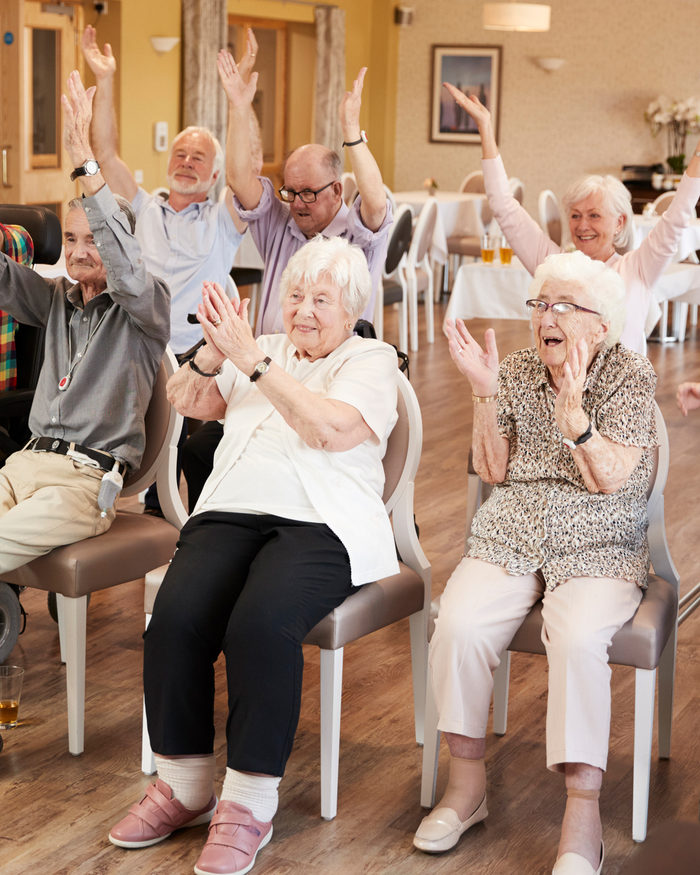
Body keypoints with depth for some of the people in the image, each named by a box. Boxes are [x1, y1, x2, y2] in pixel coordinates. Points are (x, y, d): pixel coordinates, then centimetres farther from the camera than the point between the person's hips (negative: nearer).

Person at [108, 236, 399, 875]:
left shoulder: (372, 360, 8)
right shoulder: (263, 351, 25)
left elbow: (332, 429, -11)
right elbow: (186, 401, 14)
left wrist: (254, 360, -13)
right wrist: (215, 353, -6)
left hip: (320, 524, -4)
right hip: (232, 511, 5)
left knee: (261, 625, -33)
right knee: (176, 619, -24)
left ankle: (249, 805, -18)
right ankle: (184, 786, -6)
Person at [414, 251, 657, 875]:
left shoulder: (631, 377, 0)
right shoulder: (516, 371, 10)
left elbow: (609, 480, -10)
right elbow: (493, 471, 5)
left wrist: (572, 407, -25)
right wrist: (485, 393, -8)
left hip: (598, 548, -3)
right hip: (510, 537, 3)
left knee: (579, 639, -34)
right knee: (459, 626, -27)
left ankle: (583, 817, -25)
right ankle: (467, 783, -9)